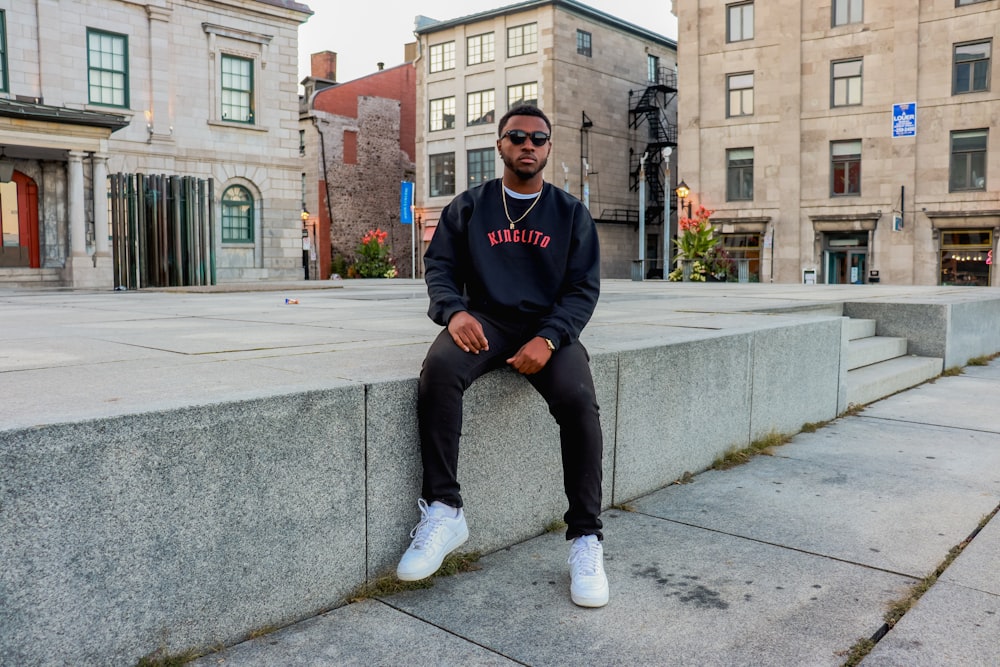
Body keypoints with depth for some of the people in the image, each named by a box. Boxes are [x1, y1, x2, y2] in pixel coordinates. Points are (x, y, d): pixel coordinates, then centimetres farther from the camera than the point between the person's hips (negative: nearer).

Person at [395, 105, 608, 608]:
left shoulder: (571, 213, 10)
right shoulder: (467, 207, 13)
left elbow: (583, 287, 4)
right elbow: (439, 265, 7)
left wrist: (548, 339, -15)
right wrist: (454, 311, -17)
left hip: (548, 326, 0)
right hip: (484, 320, 1)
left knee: (578, 399, -30)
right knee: (438, 368, -33)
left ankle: (586, 538, -16)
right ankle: (443, 512, -26)